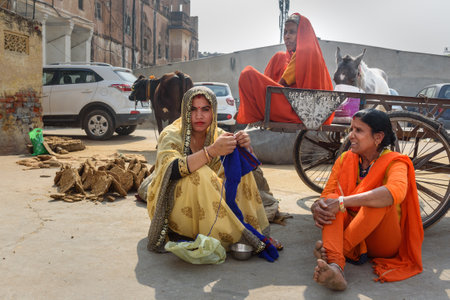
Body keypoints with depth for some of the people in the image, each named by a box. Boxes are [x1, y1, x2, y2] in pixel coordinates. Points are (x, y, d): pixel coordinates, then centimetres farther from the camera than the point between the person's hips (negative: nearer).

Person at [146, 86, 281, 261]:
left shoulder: (217, 135, -1)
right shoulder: (171, 135, -17)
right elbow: (171, 170, -36)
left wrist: (245, 147, -27)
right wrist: (212, 150, -44)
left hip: (206, 208, 5)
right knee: (199, 174, -33)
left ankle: (257, 232, -13)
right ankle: (249, 239, -26)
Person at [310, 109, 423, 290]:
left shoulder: (393, 162, -9)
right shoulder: (345, 159, 5)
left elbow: (396, 192, -33)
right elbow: (327, 195, -2)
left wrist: (342, 202, -38)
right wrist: (317, 208, -28)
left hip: (385, 242, -3)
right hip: (350, 230, 3)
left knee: (381, 201, -30)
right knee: (330, 204, -26)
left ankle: (335, 249, -34)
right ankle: (334, 267, -50)